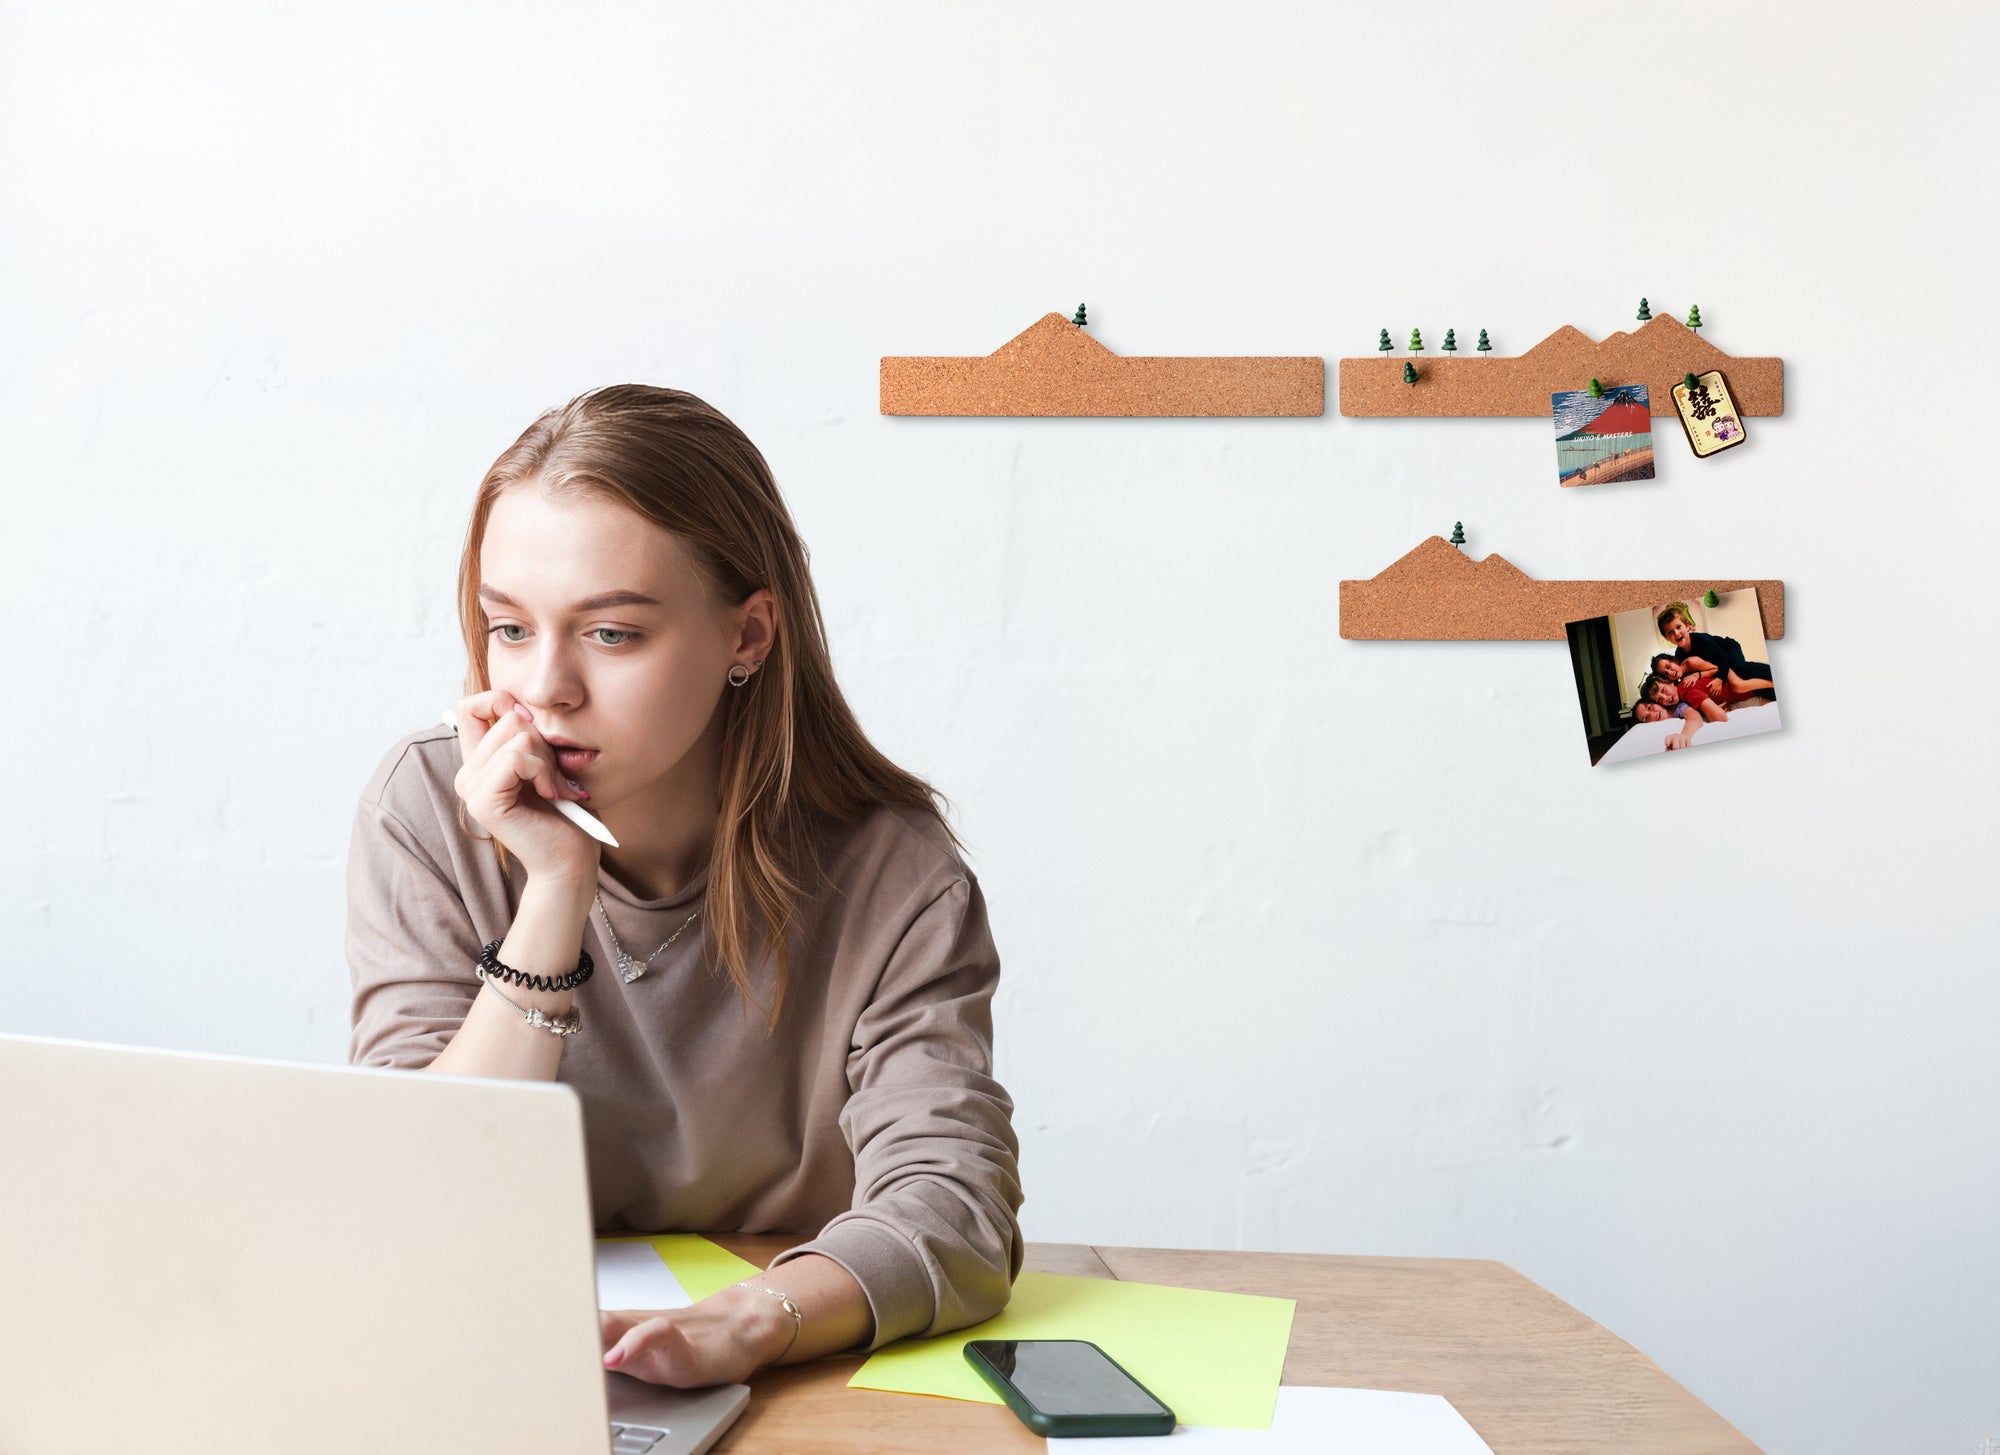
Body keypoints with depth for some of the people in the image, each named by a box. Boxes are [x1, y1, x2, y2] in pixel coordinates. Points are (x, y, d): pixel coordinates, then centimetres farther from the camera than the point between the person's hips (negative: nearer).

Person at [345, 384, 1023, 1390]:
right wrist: (555, 890, -22)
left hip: (797, 1397, 0)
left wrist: (742, 1324, -38)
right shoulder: (427, 813, -8)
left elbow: (952, 1205, -20)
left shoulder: (895, 882, -10)